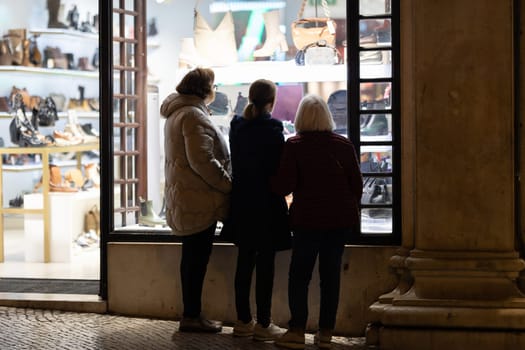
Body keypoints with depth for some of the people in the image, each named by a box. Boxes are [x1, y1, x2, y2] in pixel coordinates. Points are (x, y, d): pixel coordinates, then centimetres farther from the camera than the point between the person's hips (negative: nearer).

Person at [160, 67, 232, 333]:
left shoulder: (177, 113, 18)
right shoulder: (194, 115, -16)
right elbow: (202, 161, -23)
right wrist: (228, 184, -15)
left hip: (185, 198, 10)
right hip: (200, 199, -10)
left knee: (192, 258, 14)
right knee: (197, 258, -5)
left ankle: (191, 314, 20)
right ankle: (191, 316, 0)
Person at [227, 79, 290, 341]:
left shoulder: (237, 125, 4)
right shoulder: (272, 127, -13)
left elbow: (235, 162, 10)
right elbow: (279, 168, -11)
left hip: (242, 202, 6)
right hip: (267, 204, -6)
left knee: (245, 261, 12)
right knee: (265, 264, 0)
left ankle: (243, 321, 17)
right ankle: (263, 324, 3)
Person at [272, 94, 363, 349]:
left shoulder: (294, 146, -8)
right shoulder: (343, 144, 2)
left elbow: (283, 186, -12)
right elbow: (357, 184, 6)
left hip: (308, 218, -3)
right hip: (340, 219, 3)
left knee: (299, 274, 4)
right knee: (331, 274, 7)